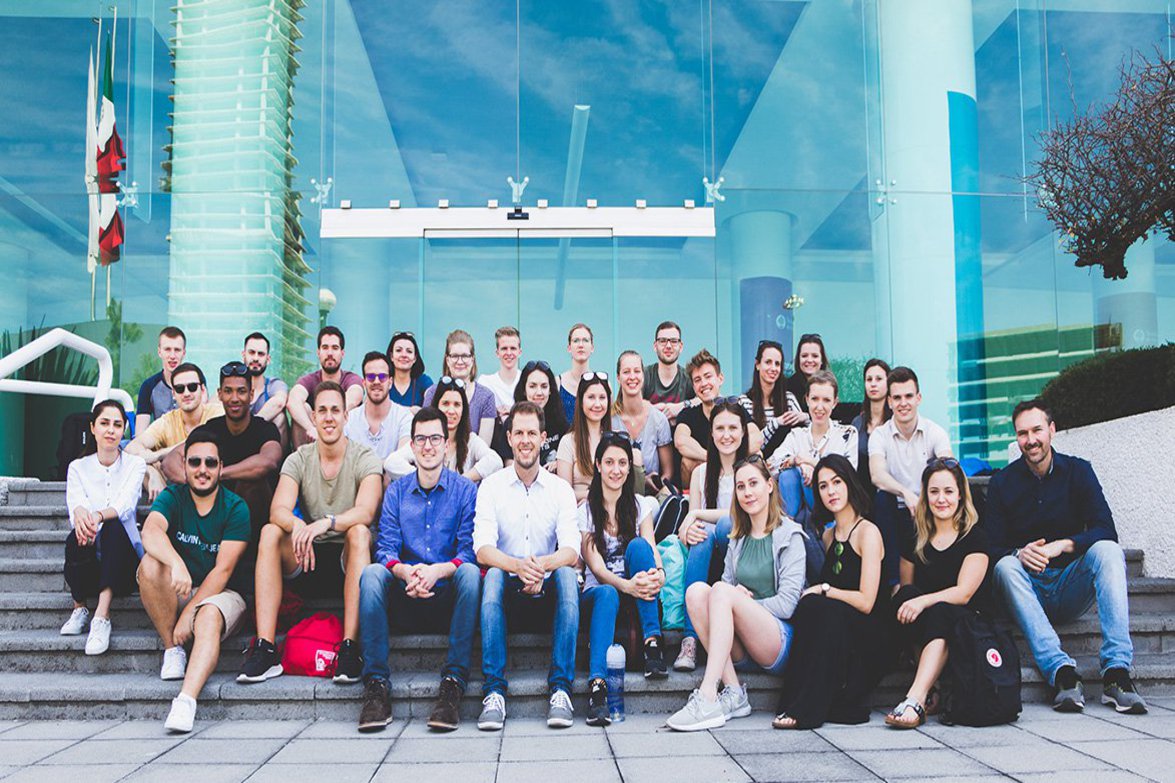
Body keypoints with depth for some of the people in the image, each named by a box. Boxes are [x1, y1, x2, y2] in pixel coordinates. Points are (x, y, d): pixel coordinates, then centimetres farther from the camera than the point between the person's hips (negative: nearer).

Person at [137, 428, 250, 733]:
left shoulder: (235, 508, -7)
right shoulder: (172, 497, -1)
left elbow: (222, 570, -13)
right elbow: (150, 532, -24)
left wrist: (189, 613, -21)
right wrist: (176, 563, -44)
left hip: (221, 594, -2)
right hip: (176, 594, 3)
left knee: (209, 617, -35)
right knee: (150, 563, -26)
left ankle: (186, 700, -50)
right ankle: (172, 650, -15)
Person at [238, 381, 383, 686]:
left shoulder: (364, 458, -6)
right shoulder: (298, 460, 2)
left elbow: (366, 512, -24)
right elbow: (278, 510, -14)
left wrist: (326, 522, -42)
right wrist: (298, 524, -38)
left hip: (348, 552, -3)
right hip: (308, 554, 3)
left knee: (359, 532, -34)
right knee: (270, 532, -24)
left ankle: (350, 647, -38)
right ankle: (265, 648, -31)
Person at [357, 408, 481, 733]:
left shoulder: (465, 490, 4)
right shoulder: (396, 492, 11)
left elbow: (470, 550, -7)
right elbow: (385, 549, 0)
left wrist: (437, 570, -27)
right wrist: (405, 572, -24)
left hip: (449, 598, -2)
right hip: (405, 601, 2)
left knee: (469, 572, -32)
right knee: (372, 572, -25)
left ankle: (453, 682, -33)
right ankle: (376, 685, -27)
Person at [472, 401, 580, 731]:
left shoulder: (560, 488, 4)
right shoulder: (491, 486, 2)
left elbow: (571, 551, -9)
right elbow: (483, 549, -11)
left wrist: (543, 564, -33)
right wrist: (517, 566, -33)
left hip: (547, 593, 0)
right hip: (508, 592, 0)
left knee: (566, 574, -30)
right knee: (493, 575, -32)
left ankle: (561, 689, -32)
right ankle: (494, 692, -33)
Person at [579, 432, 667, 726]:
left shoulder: (641, 506, 10)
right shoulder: (585, 512, 1)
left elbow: (652, 550, -4)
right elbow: (596, 568, -11)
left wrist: (659, 574, -30)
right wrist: (627, 585, -32)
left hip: (637, 594, 2)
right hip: (597, 592, -2)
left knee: (638, 545, -27)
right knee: (607, 595, -38)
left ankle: (652, 645, -32)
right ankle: (597, 686, -53)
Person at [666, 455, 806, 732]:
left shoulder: (789, 536, 2)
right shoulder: (738, 539, 19)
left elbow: (787, 604, -7)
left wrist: (742, 602, -6)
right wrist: (736, 594, -7)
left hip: (781, 641, -5)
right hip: (742, 649, 5)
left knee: (722, 591, -28)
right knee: (696, 590, -20)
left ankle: (708, 698, -37)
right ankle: (733, 693, -25)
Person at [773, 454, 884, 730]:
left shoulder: (868, 532, -6)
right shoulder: (828, 536, 16)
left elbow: (866, 601, -15)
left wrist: (822, 590, -8)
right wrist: (817, 593, 0)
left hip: (863, 637, -5)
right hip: (833, 635, 5)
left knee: (813, 606, -31)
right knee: (808, 605, -26)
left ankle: (806, 708, -29)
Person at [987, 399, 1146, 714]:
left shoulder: (1078, 471, 2)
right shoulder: (1002, 483, 0)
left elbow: (1106, 531, -9)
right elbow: (993, 547, -5)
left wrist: (1060, 546, -26)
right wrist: (1019, 553, -28)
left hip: (1072, 589, 0)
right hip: (1030, 587, 0)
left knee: (1107, 550, -27)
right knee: (1005, 566, -31)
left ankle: (1116, 671, -36)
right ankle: (1062, 673, -43)